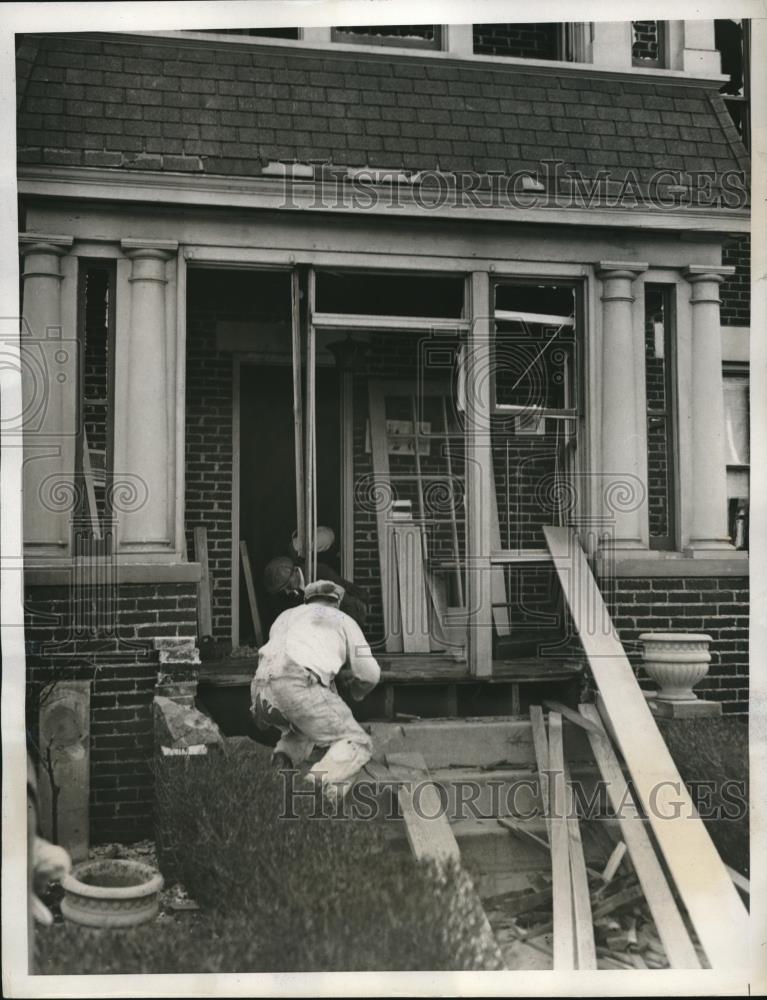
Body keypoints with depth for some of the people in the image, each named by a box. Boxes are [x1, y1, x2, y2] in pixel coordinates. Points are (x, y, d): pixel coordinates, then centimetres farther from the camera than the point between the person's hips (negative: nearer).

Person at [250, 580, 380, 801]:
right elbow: (369, 674, 19)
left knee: (302, 730, 35)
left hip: (261, 691, 6)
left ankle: (283, 760, 5)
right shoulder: (344, 620, 25)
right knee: (358, 744, 3)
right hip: (298, 685, -5)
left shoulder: (287, 615, 36)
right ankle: (320, 779, -25)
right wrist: (358, 692, 43)